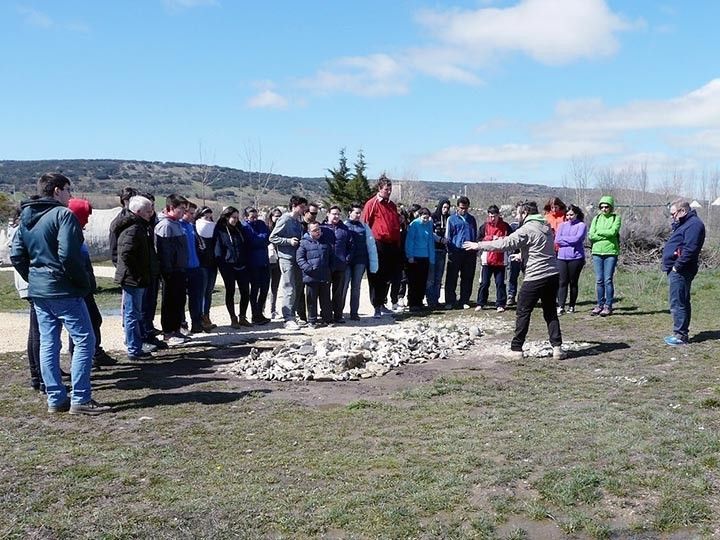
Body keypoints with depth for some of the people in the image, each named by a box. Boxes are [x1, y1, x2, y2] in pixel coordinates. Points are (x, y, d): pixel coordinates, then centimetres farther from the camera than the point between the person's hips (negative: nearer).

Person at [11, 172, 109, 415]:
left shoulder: (26, 218, 13)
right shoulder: (63, 215, -13)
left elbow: (16, 255, 12)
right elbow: (68, 255, -22)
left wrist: (33, 279, 16)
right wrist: (84, 282, -11)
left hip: (38, 292, 9)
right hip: (63, 291, -9)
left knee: (48, 344, 11)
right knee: (85, 340, -2)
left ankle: (55, 399, 17)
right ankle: (80, 399, -2)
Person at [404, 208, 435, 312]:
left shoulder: (429, 224, 8)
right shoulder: (414, 224, -8)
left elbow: (431, 241, 10)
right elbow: (409, 241, -9)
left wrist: (432, 258, 7)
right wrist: (410, 256, -14)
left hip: (425, 257, 5)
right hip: (414, 258, -5)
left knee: (423, 282, 9)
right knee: (413, 282, -1)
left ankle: (419, 302, 19)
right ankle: (412, 304, 4)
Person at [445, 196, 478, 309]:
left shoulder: (471, 219, 14)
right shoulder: (452, 219, 3)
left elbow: (475, 235, 19)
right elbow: (448, 236, 2)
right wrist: (450, 251, -6)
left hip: (469, 252, 3)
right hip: (456, 252, -3)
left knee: (467, 278, 7)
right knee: (452, 278, -3)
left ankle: (464, 301, 15)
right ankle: (450, 301, 3)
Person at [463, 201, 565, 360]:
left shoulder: (526, 229, -11)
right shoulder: (546, 227, 15)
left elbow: (504, 244, -17)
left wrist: (478, 245, -10)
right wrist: (522, 255, 32)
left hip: (535, 277, -8)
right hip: (553, 275, 8)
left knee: (523, 312, 2)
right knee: (550, 312, 14)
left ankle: (516, 348, 6)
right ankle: (557, 347, 8)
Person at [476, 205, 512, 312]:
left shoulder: (505, 226, 2)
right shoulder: (485, 226, 2)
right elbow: (479, 239, -3)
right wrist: (491, 238, -12)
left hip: (501, 260, 0)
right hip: (487, 259, 0)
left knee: (500, 283, 3)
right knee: (484, 283, 6)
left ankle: (500, 305, 10)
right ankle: (480, 303, 15)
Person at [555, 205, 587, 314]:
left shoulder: (581, 225, 1)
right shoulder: (562, 225, 13)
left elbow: (576, 239, -13)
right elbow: (557, 240, 2)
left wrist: (563, 239, -1)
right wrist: (570, 240, -6)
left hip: (576, 257, -3)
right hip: (562, 257, 3)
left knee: (573, 282, 5)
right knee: (562, 282, -3)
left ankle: (572, 306, 15)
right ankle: (561, 306, -6)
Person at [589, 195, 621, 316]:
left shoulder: (616, 218, 3)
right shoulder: (596, 218, 12)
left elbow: (613, 232, -14)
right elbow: (591, 236, 1)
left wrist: (598, 232, -3)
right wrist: (606, 234, -6)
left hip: (611, 252, -3)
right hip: (597, 252, 3)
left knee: (608, 280, -4)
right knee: (599, 280, 5)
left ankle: (608, 306, 3)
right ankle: (600, 305, 13)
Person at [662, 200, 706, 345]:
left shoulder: (694, 224, -16)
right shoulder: (686, 223, 19)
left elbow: (690, 249, -24)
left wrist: (677, 266, -20)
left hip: (680, 272, -11)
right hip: (676, 270, 11)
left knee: (677, 304, -8)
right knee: (682, 303, 16)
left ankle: (680, 335, -3)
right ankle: (682, 333, 23)